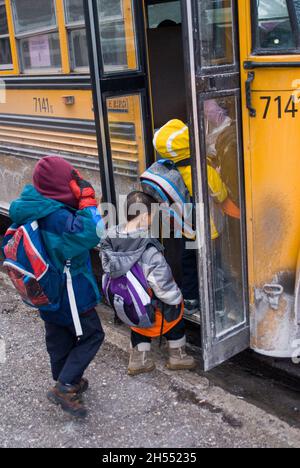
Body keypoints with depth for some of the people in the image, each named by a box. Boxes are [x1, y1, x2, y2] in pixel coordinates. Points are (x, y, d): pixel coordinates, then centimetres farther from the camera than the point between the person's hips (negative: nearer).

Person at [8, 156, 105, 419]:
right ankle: (65, 387, 4)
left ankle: (68, 382, 40)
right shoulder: (57, 217, -30)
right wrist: (88, 200, -27)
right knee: (92, 335, 8)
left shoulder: (28, 208, -3)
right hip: (70, 294, -9)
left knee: (58, 338, 23)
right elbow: (91, 234, -36)